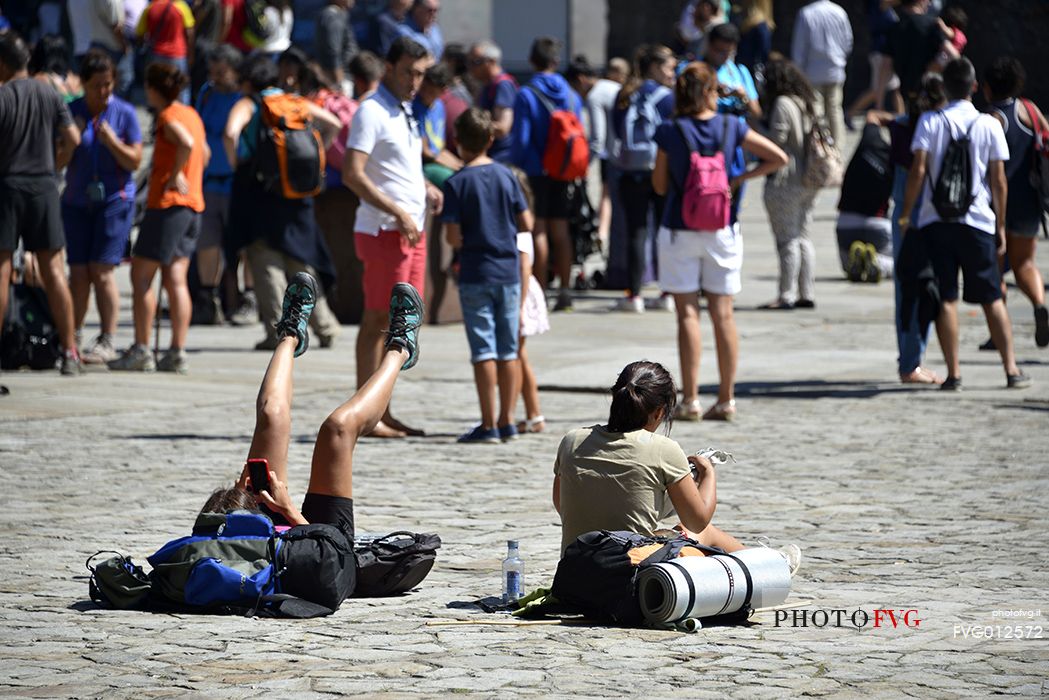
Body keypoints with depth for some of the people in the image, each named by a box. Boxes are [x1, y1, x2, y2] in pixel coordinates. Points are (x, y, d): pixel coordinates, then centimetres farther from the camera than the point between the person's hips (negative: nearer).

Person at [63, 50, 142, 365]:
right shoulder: (71, 112, 3)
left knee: (102, 271, -9)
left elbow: (134, 162, -3)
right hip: (77, 201, 3)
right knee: (78, 273, 1)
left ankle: (107, 341, -4)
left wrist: (112, 142, -19)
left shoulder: (124, 113, -2)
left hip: (114, 200, -3)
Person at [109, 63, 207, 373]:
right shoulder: (191, 114, 15)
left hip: (168, 204, -8)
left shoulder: (168, 116, -11)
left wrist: (175, 176, -19)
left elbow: (187, 143, -30)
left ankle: (141, 351, -6)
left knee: (141, 276, -3)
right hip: (193, 204, 8)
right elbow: (204, 153, 29)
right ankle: (177, 353, 1)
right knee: (176, 279, 6)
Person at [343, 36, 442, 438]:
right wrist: (399, 212, -22)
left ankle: (383, 412, 15)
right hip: (383, 232, -9)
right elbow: (353, 175, -21)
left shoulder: (406, 113, 18)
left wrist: (425, 188, 9)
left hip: (412, 231, 9)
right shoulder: (372, 112, -11)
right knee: (378, 322, -7)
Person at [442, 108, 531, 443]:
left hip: (476, 275, -4)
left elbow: (453, 237, -13)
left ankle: (489, 425, -2)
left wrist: (466, 243, 8)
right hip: (508, 271, 4)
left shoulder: (457, 183, -9)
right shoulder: (506, 176, 1)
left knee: (484, 351, -2)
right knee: (509, 350, 9)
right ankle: (507, 422, 13)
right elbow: (526, 223, 3)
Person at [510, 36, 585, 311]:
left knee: (538, 231, 1)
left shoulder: (526, 95, -11)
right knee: (560, 231, 11)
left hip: (536, 172, -4)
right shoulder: (571, 95, 3)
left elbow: (520, 139, -12)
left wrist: (514, 168, -1)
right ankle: (565, 291, 11)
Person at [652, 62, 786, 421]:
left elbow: (660, 185, -1)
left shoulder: (669, 132, -8)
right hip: (722, 230, 2)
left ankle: (690, 399, -2)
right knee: (723, 314, 7)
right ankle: (727, 399, 9)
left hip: (680, 230, -2)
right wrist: (739, 179, 4)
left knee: (688, 314, 1)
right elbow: (779, 158, 0)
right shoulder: (731, 127, -2)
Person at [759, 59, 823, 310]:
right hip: (809, 182, 9)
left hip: (785, 182, -9)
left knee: (787, 240, -4)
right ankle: (807, 294, 14)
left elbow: (775, 141, -18)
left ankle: (787, 296, -3)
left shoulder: (783, 104, -14)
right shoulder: (809, 103, 11)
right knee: (802, 237, 13)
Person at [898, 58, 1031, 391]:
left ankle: (953, 373, -1)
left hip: (935, 221, -1)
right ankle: (1012, 370, 7)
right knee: (992, 298, 8)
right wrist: (1000, 226, 10)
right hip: (978, 220, 1)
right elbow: (998, 180, 2)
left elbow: (918, 170, -9)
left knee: (945, 299, 1)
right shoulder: (990, 125, 1)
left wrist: (906, 213, -1)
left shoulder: (930, 121, -2)